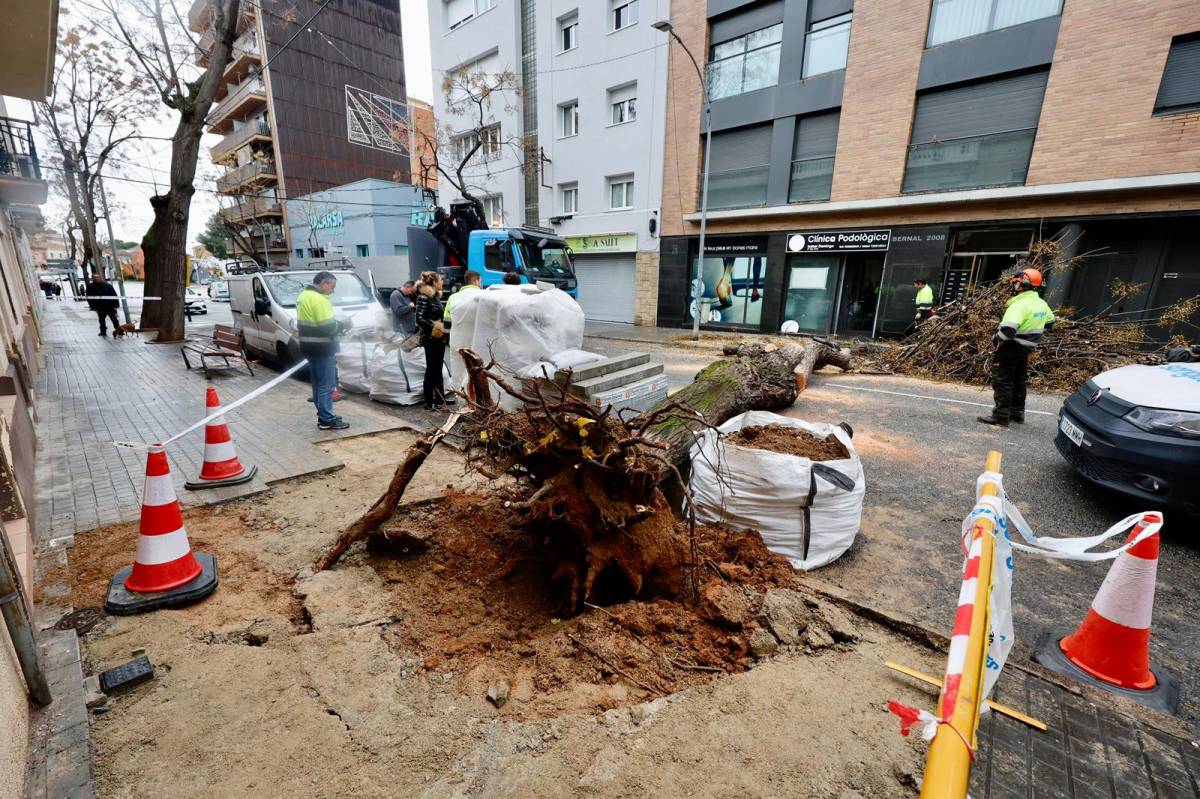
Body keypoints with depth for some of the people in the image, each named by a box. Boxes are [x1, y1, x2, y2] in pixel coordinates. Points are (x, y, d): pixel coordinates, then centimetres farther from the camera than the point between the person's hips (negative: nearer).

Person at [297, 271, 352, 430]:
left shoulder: (304, 296, 14)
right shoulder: (319, 299, -18)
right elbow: (327, 327, -23)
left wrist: (337, 324, 11)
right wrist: (343, 325, -5)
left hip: (309, 346, 10)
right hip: (322, 348, -10)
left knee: (318, 383, 16)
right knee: (326, 385, -4)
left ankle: (323, 415, 25)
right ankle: (328, 420, 0)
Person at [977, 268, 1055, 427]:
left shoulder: (1020, 304, -22)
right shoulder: (1042, 304, 8)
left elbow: (1008, 329, -33)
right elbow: (1049, 322, 26)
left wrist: (997, 338, -16)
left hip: (1011, 348, -9)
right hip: (1027, 349, 9)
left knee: (1002, 382, -4)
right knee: (1018, 381, 18)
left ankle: (1001, 416, -4)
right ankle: (1017, 413, 27)